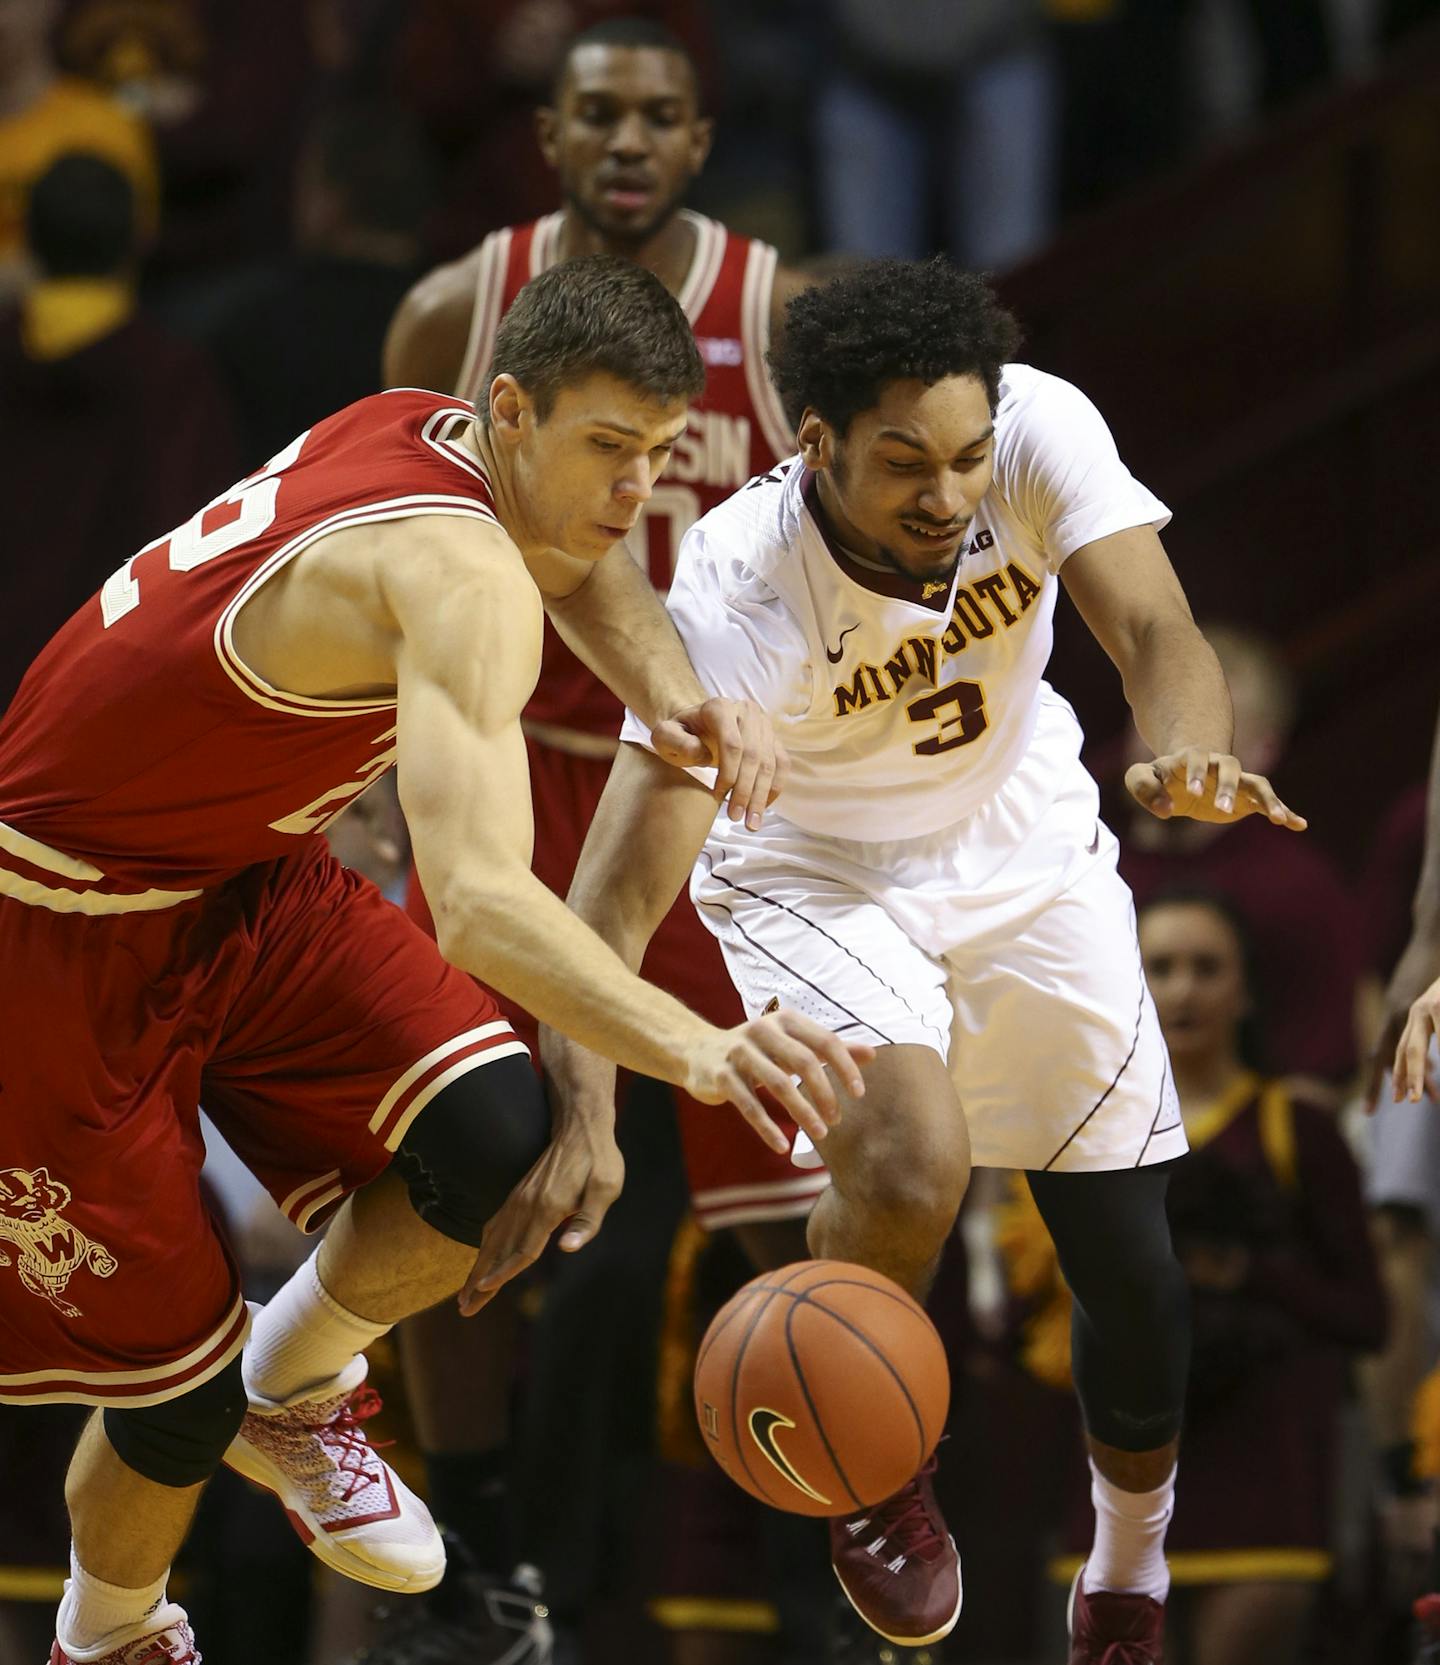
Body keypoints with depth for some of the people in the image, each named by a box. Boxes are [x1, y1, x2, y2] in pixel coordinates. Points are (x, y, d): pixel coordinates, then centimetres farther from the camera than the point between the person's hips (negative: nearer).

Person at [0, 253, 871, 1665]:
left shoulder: (425, 432, -7)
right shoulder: (458, 578, -34)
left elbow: (570, 555, 18)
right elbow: (479, 902, -48)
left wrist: (675, 693, -5)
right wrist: (697, 1048, -63)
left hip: (244, 878, 8)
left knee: (503, 1150, -13)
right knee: (178, 1394, 1)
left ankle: (291, 1394, 15)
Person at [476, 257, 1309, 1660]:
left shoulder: (1042, 430, -28)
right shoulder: (738, 592, -35)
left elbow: (1155, 632, -36)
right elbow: (625, 880, -39)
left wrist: (1188, 757, -60)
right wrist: (582, 1118, -53)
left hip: (1027, 847, 3)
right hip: (816, 871, -3)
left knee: (1133, 1267, 3)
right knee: (909, 1165, -30)